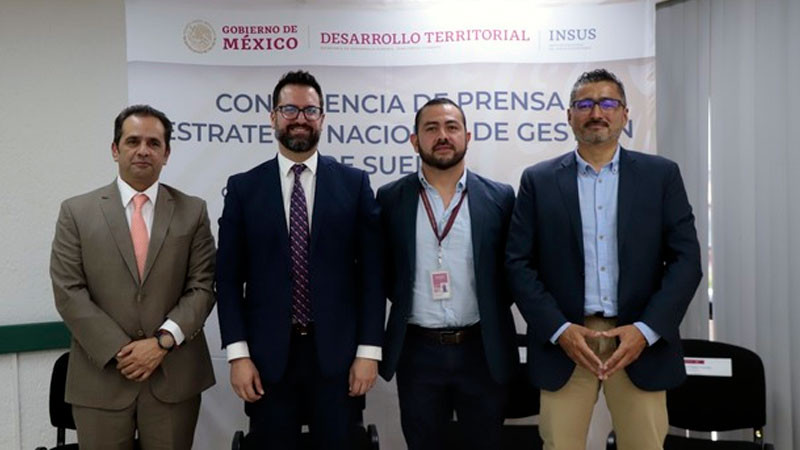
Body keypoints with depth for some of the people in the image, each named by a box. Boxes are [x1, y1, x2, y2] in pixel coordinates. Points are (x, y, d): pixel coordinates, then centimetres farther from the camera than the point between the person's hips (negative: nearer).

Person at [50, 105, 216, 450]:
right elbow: (68, 292, -3)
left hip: (175, 376, 1)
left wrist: (163, 341, -12)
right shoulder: (77, 212, 3)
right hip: (101, 377, 0)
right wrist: (119, 351, -10)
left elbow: (202, 287, 0)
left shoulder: (193, 211, 5)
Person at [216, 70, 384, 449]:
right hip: (267, 354, 0)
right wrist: (238, 353, -6)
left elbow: (371, 271, 0)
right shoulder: (243, 188, 3)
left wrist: (369, 350, -5)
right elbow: (228, 276, 1)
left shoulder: (354, 183, 2)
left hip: (336, 352, 0)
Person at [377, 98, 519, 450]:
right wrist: (404, 302, 2)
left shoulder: (499, 197, 0)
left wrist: (490, 313, -1)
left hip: (483, 350, 0)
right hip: (417, 352, 0)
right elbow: (381, 268, 9)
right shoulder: (391, 198, 1)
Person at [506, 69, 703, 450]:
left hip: (641, 342, 1)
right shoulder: (538, 181, 5)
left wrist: (646, 330, -10)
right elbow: (519, 263, 1)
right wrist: (559, 329, -10)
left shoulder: (661, 175, 5)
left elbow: (685, 259, 1)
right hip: (562, 343, 0)